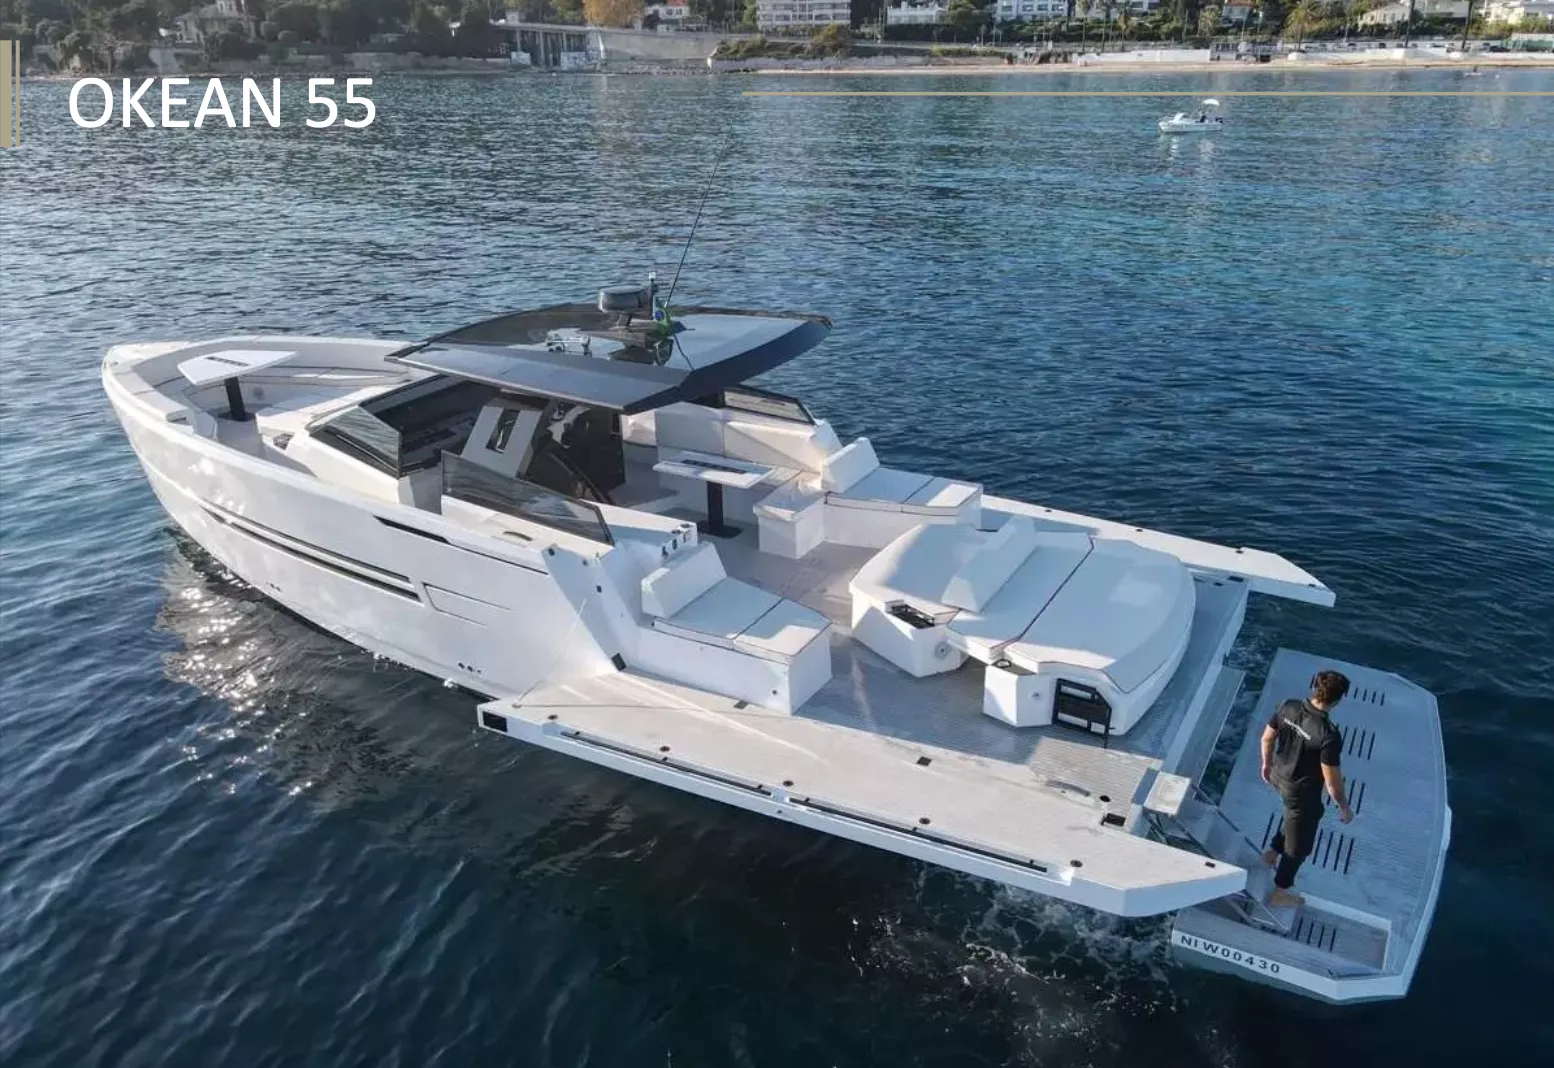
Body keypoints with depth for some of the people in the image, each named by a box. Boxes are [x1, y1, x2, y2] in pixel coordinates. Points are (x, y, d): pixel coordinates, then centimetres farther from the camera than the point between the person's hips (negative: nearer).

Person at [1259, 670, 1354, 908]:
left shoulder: (1288, 707, -15)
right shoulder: (1329, 735, -33)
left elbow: (1267, 738, 1)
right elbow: (1332, 781, -23)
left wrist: (1267, 763, 19)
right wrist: (1344, 807, -6)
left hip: (1279, 777, 6)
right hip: (1302, 792, -6)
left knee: (1295, 819, 36)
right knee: (1299, 845, 17)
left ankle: (1272, 852, 53)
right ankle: (1280, 892, 34)